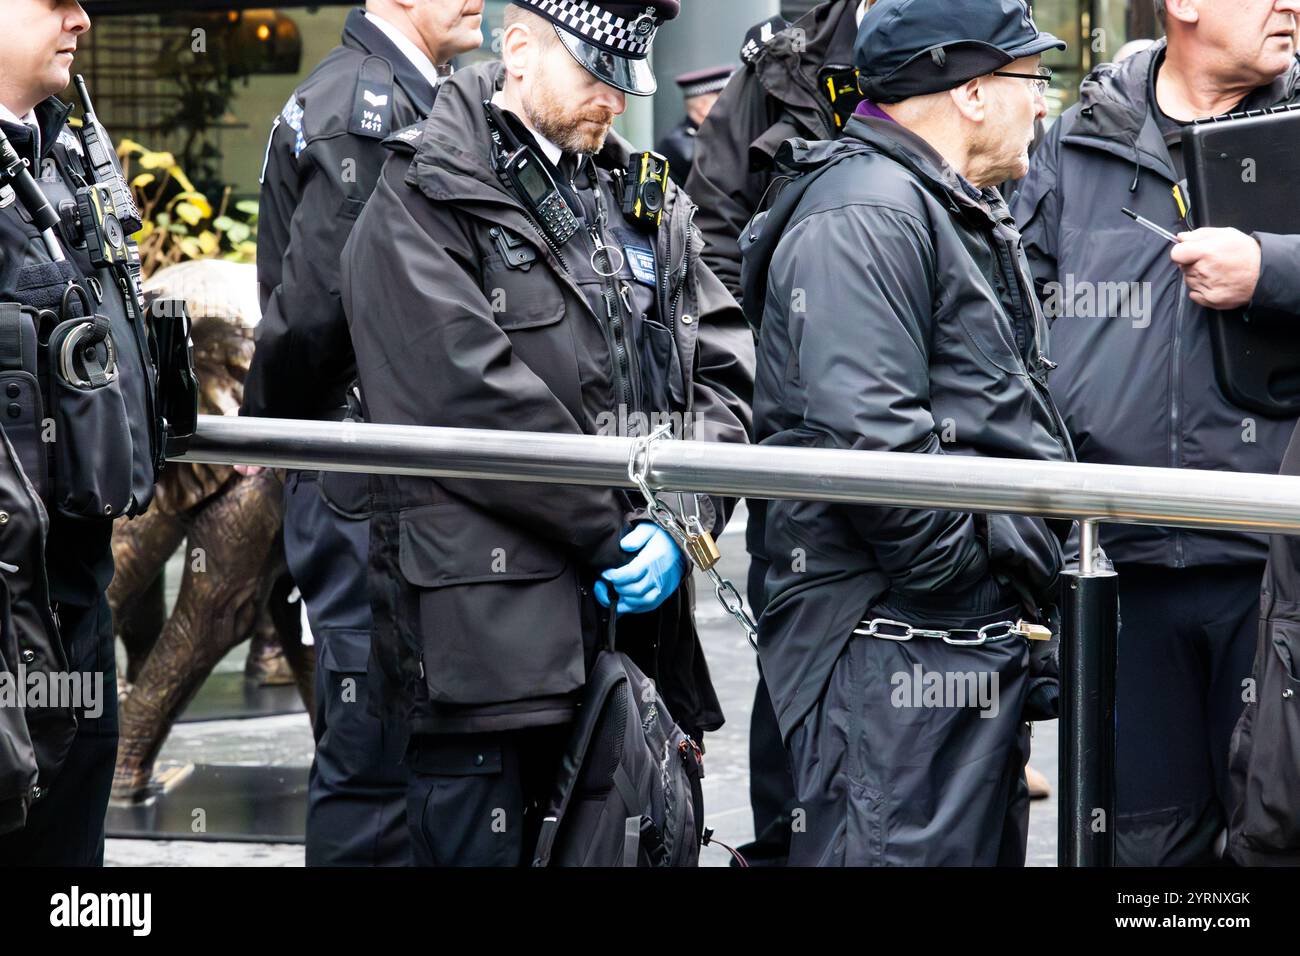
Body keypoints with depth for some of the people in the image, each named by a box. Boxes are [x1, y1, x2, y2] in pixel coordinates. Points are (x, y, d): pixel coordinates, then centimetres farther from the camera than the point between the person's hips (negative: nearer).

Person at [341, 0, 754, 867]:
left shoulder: (648, 203, 17)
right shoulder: (422, 206, -4)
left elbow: (724, 370, 12)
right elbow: (469, 397, -14)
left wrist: (682, 523, -6)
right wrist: (616, 531, -11)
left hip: (635, 625, 6)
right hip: (491, 633, -6)